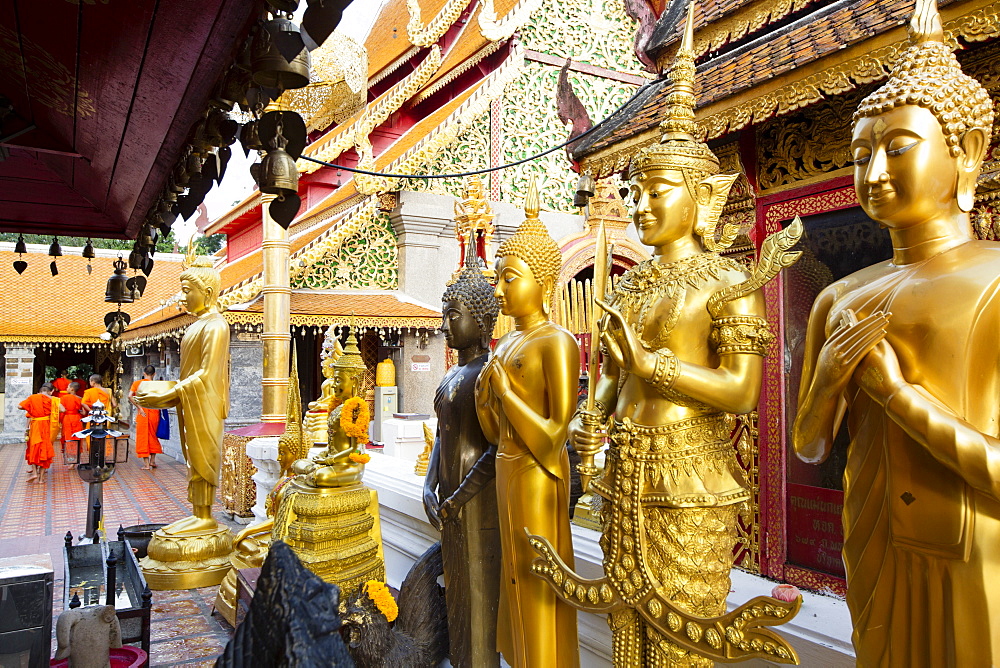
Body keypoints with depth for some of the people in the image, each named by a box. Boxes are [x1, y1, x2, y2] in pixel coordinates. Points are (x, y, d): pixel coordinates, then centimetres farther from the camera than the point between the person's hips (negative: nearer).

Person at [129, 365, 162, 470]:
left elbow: (130, 396, -11)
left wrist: (138, 407, -8)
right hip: (154, 412, 0)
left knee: (143, 436, 6)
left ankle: (146, 464, 6)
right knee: (153, 435, 17)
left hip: (142, 413, 0)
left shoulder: (137, 383, 1)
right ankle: (152, 460, 19)